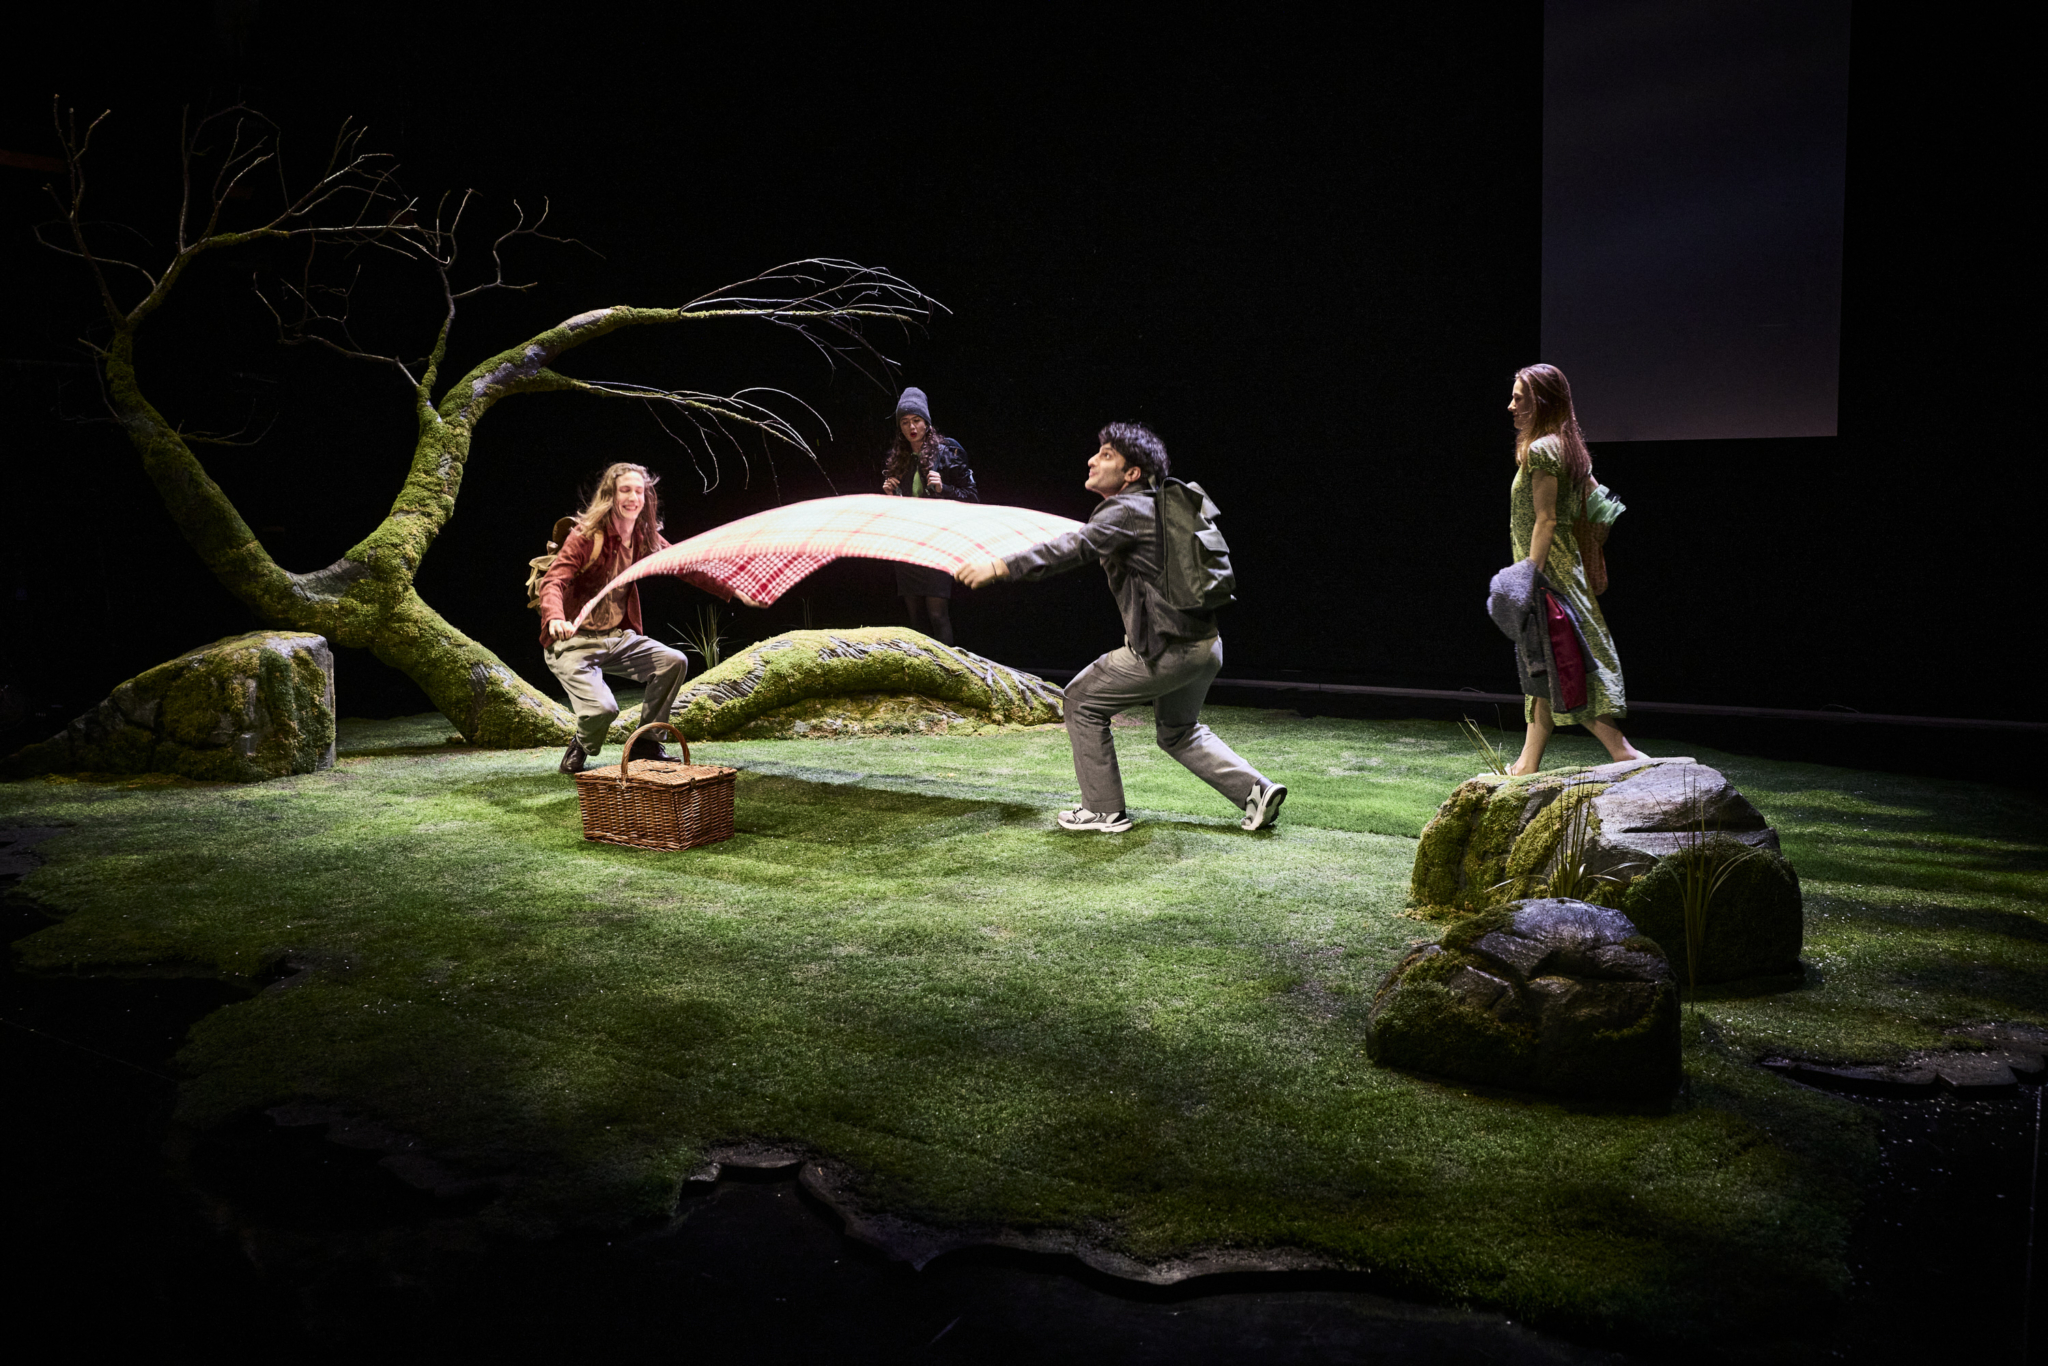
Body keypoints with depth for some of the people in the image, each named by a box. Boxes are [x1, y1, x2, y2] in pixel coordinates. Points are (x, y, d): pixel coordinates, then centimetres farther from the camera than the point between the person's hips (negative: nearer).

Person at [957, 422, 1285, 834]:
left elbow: (1076, 548, -26)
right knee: (1178, 733, 28)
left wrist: (999, 567, -30)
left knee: (1082, 701, 4)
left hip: (1168, 650, -10)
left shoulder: (1127, 510, -13)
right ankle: (1256, 791, 18)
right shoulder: (1155, 506, 17)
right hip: (1206, 645, 10)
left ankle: (1104, 810, 10)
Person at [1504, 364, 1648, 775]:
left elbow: (1545, 521, -20)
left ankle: (1624, 753, -7)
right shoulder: (1570, 448, 13)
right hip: (1569, 565, 10)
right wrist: (1586, 554, 22)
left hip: (1549, 569, -10)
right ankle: (1528, 764, 21)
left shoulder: (1540, 450, -15)